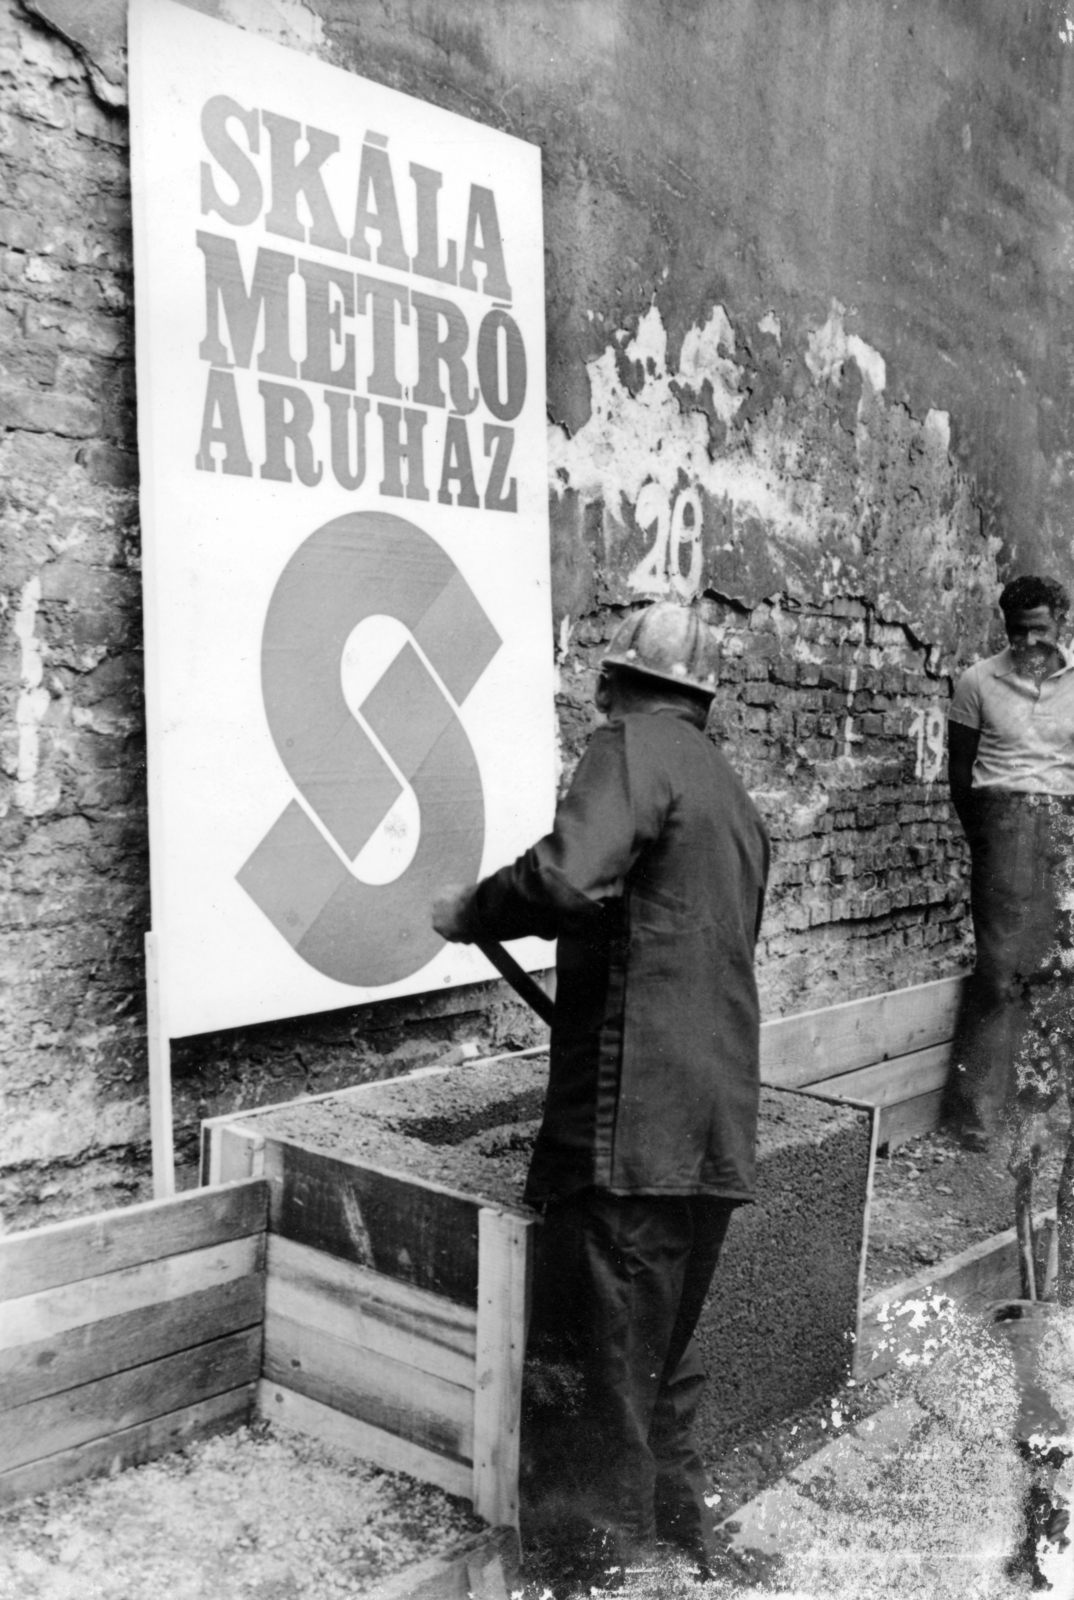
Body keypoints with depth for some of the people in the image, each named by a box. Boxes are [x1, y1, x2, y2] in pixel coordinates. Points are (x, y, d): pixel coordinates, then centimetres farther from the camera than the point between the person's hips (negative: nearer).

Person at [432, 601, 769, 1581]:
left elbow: (571, 875, -25)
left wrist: (471, 913, -9)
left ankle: (618, 1555, 12)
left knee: (619, 1361, 2)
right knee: (670, 1352, 21)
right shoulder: (732, 792, 21)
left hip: (635, 1122, -9)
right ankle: (685, 1527, 33)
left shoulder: (634, 748, -7)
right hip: (717, 1122, 9)